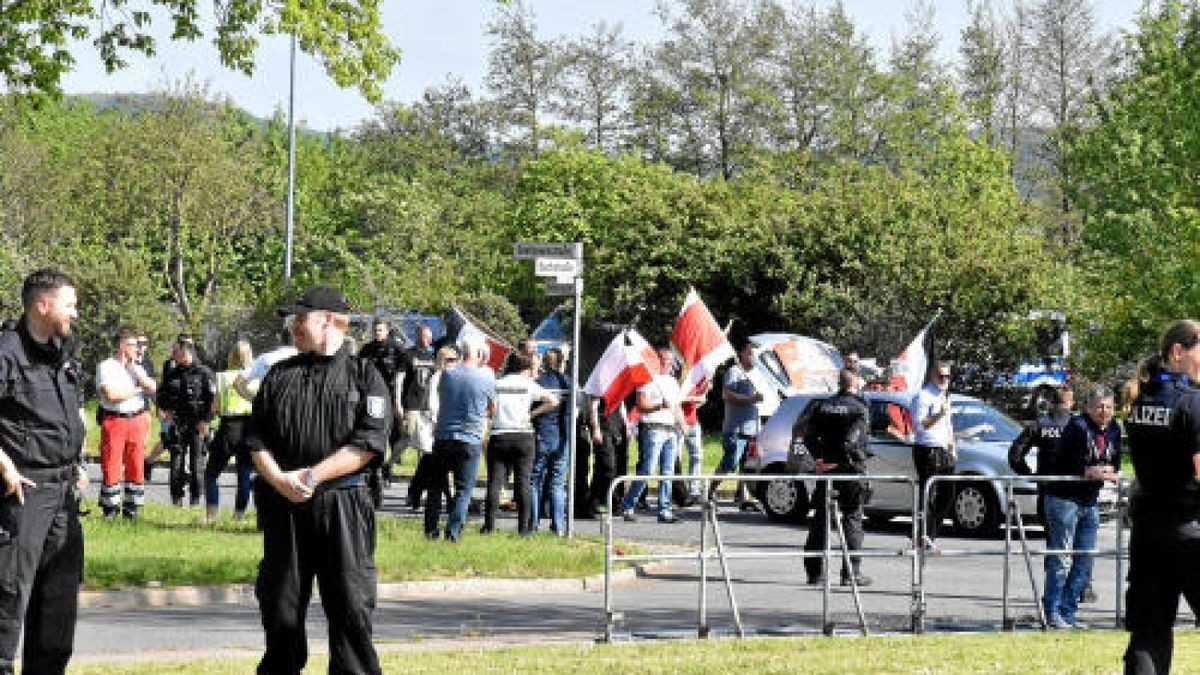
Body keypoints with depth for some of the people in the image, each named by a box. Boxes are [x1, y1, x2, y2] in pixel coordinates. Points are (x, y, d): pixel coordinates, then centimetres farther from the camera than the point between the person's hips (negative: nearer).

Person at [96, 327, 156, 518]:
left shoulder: (137, 368, 16)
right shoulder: (106, 367, -2)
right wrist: (137, 390, -2)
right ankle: (109, 509, 3)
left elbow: (152, 388, 1)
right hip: (114, 421, -5)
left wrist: (133, 368, -1)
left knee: (136, 468, 3)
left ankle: (131, 509, 10)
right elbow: (110, 394, -16)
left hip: (137, 421, 5)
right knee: (111, 468, -5)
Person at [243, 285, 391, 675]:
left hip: (343, 508, -4)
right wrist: (279, 479, -10)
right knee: (280, 605, 9)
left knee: (351, 606, -5)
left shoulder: (364, 377, 1)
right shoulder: (279, 376, 13)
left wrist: (311, 477, -14)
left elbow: (368, 445, -9)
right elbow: (256, 439, 9)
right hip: (283, 505, 4)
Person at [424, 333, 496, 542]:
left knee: (436, 486, 14)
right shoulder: (486, 378, -8)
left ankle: (430, 530, 16)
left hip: (443, 437, 2)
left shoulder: (447, 374, -1)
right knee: (463, 490, 4)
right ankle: (453, 533, -2)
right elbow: (491, 409, 8)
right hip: (470, 441, -2)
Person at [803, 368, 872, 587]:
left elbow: (809, 435, 0)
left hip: (827, 471, 5)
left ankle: (814, 571, 11)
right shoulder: (859, 408, -7)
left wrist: (820, 458, -4)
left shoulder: (824, 406, 8)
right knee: (852, 519, 1)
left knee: (820, 519, 10)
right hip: (851, 470, -5)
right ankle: (851, 572, -3)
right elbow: (852, 441, -18)